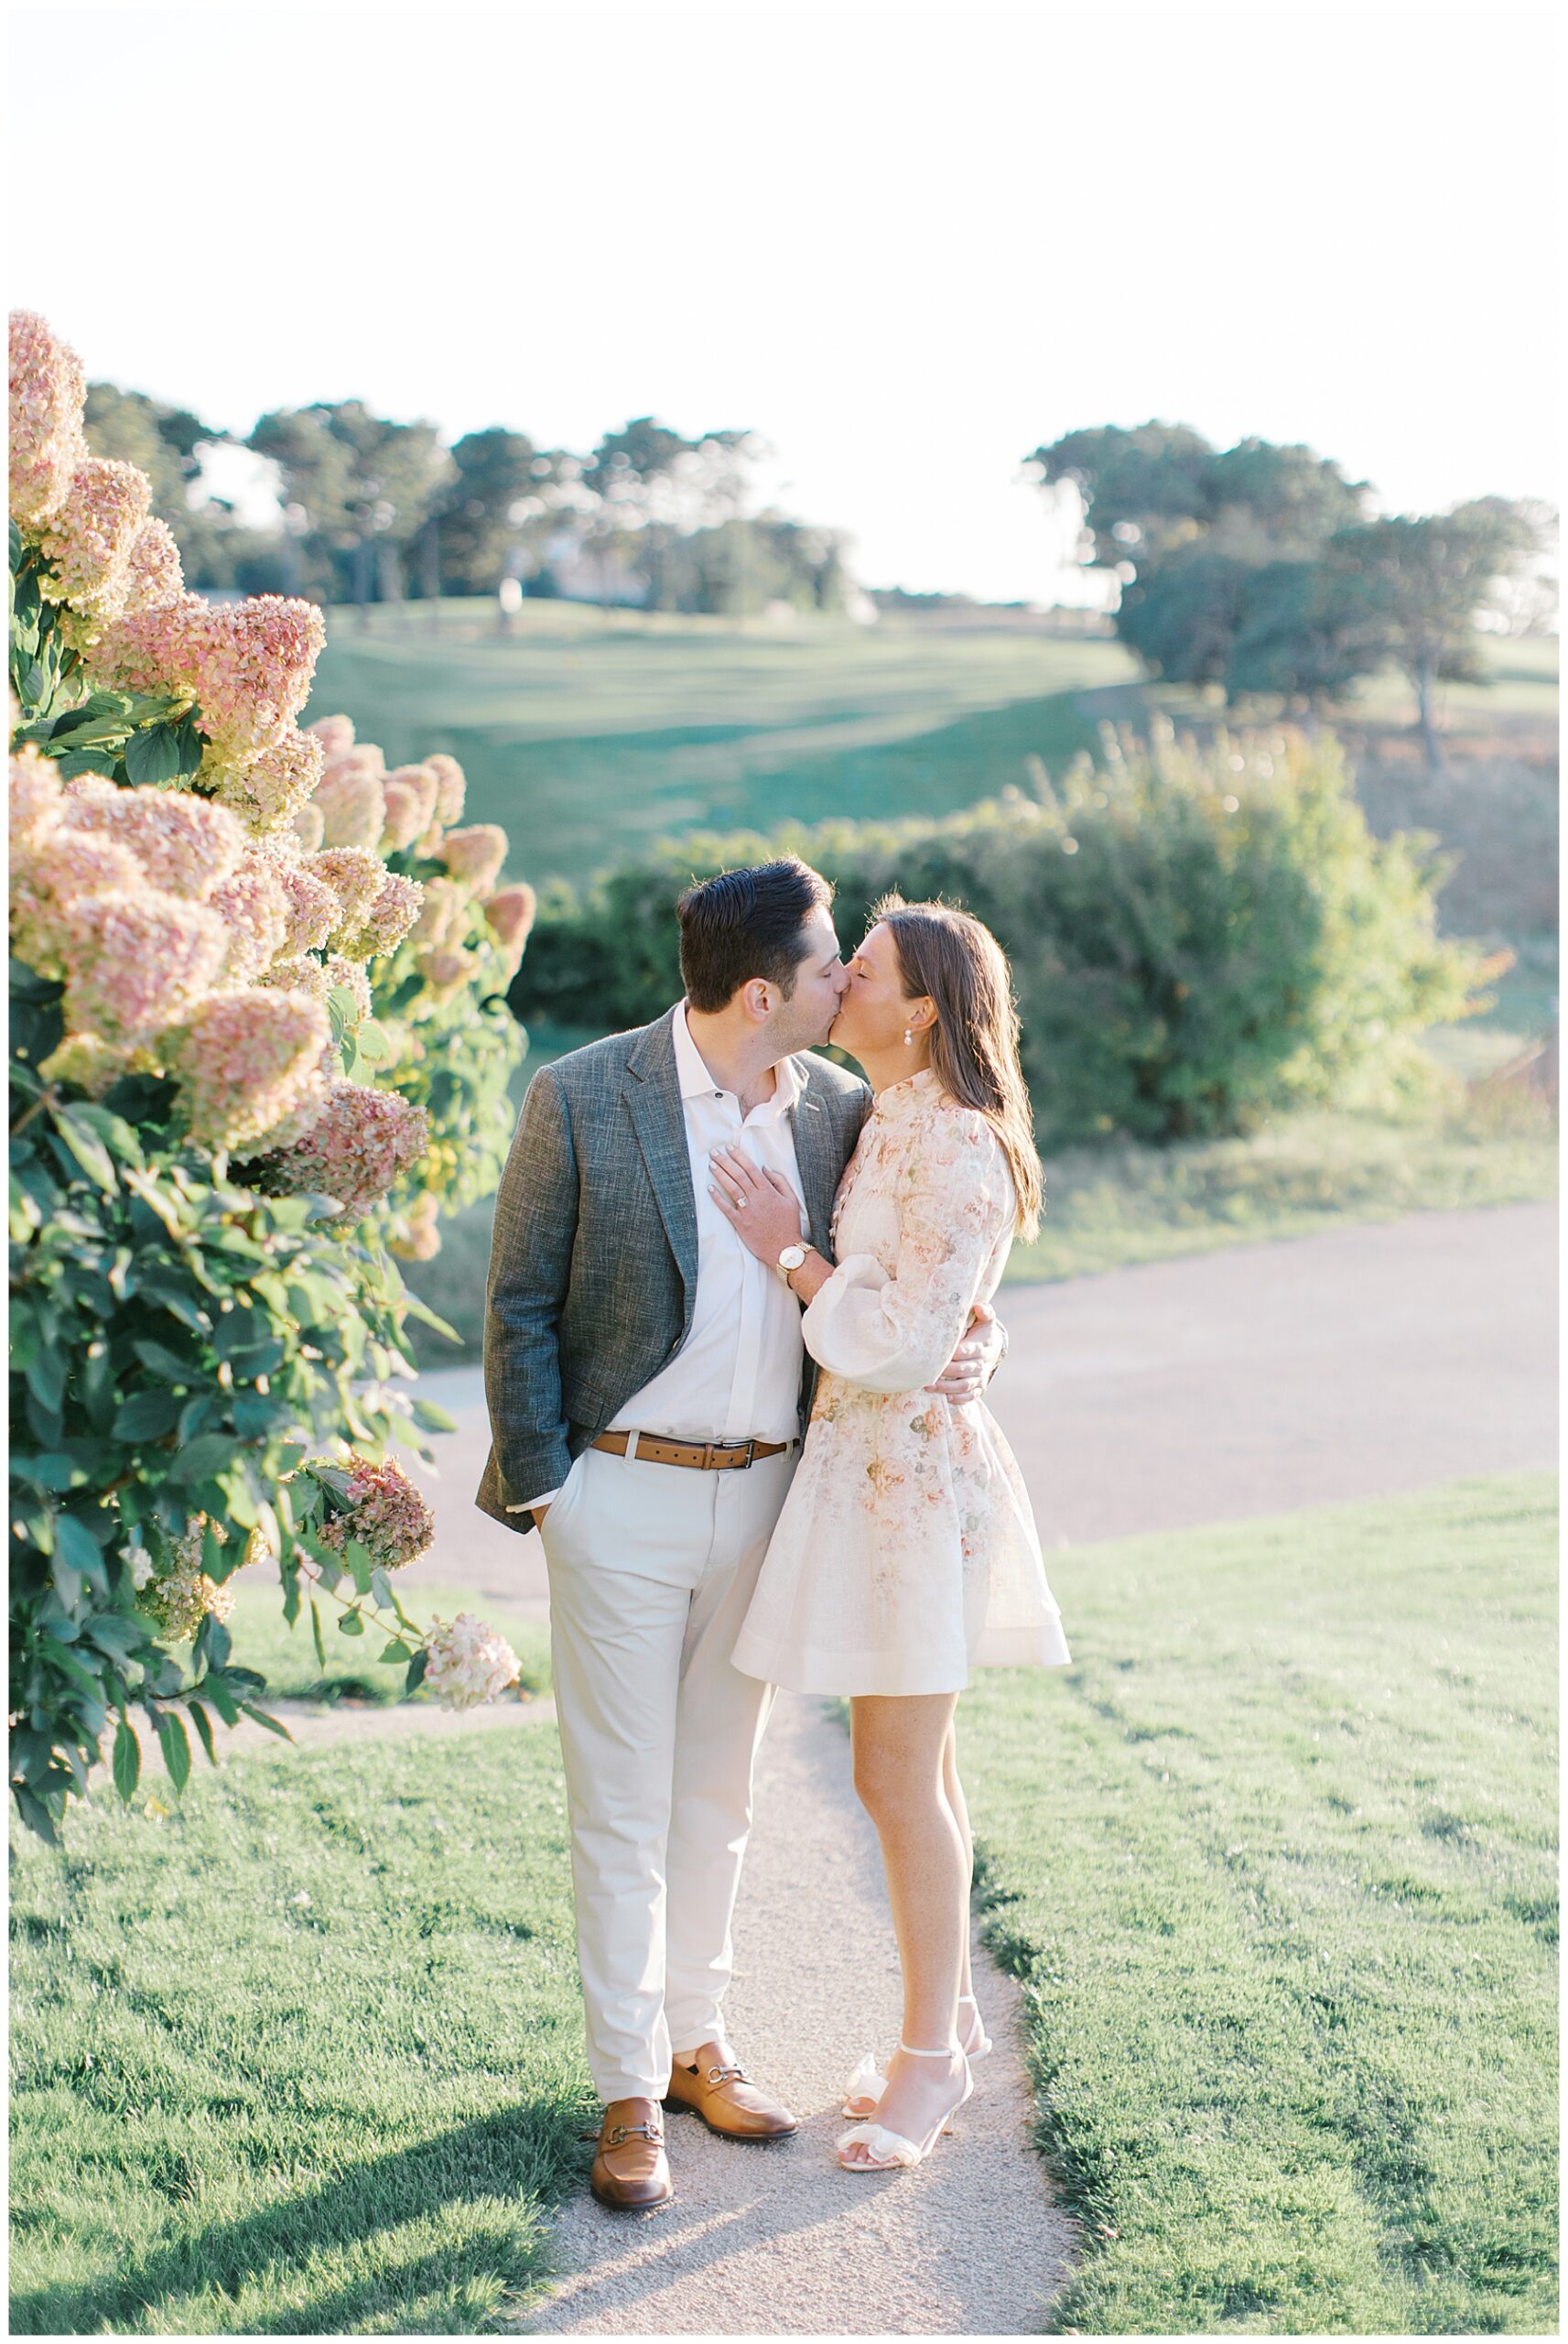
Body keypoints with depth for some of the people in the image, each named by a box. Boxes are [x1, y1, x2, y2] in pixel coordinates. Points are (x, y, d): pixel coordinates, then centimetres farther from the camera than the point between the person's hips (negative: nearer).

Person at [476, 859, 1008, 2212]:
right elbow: (521, 1304, -7)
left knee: (717, 1797, 16)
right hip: (622, 1496, -4)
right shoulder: (583, 1100, -13)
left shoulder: (839, 1107, 0)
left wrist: (973, 1341, -9)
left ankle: (694, 2039, 32)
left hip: (764, 1494, 4)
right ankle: (630, 2092, 15)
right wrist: (540, 1490, -10)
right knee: (622, 1809, 3)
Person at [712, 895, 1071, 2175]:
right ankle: (949, 2021, 29)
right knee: (919, 1768, 16)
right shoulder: (886, 1127, 10)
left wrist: (790, 1253, -16)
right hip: (868, 1460, 9)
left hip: (912, 1469, -9)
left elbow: (908, 1346, -21)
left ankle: (932, 2054, 13)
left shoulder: (959, 1152, -19)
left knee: (899, 1778, -1)